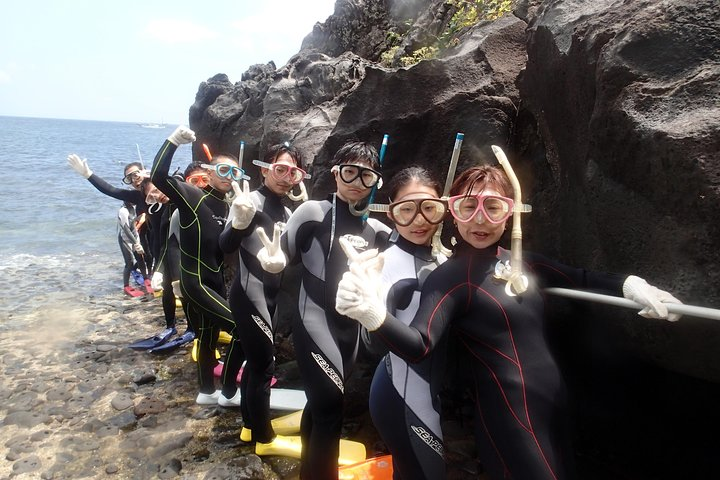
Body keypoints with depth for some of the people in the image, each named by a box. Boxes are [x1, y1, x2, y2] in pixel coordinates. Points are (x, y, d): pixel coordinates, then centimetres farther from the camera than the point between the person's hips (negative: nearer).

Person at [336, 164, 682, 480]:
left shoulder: (521, 261, 3)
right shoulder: (450, 278, -17)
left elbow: (581, 279, 15)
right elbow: (418, 346, -31)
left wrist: (630, 285, -2)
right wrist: (374, 315, -50)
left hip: (554, 402, 8)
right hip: (511, 415, -7)